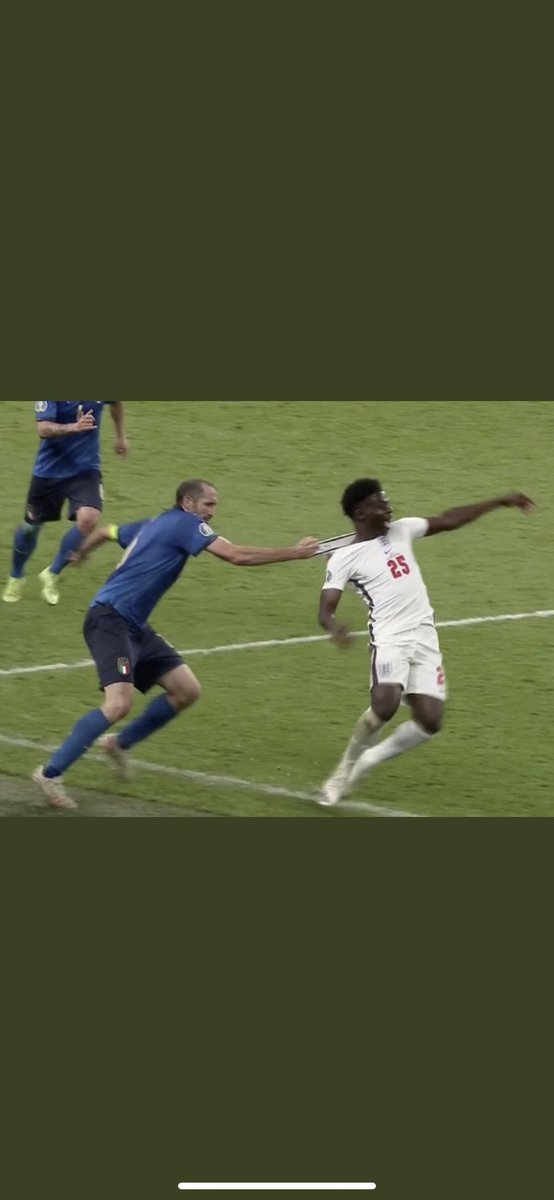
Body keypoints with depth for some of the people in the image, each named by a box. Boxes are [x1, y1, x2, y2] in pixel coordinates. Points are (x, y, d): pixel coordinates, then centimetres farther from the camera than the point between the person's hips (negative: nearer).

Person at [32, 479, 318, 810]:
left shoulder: (151, 527, 19)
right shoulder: (185, 523, -8)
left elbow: (103, 532, 34)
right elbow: (237, 556, -16)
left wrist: (81, 553, 56)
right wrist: (295, 552, -9)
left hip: (134, 627, 10)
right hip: (110, 620, -10)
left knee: (187, 690, 5)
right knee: (120, 703, -25)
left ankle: (120, 744, 19)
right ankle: (50, 774, -18)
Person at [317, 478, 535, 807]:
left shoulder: (401, 530, 11)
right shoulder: (344, 558, -5)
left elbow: (448, 521, 19)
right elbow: (326, 610, -10)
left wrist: (501, 502, 19)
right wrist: (335, 628, -35)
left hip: (425, 639, 6)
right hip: (390, 640, -6)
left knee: (429, 721, -6)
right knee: (385, 705, -30)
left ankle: (369, 760, 17)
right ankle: (348, 765, -5)